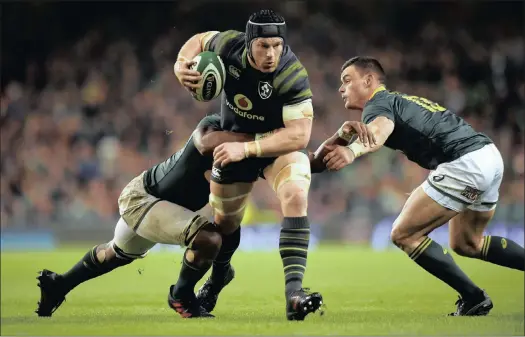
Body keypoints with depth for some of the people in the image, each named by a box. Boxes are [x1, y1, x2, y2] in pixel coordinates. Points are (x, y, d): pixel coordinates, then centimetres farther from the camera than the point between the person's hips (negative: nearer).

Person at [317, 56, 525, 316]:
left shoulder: (378, 104, -4)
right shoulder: (401, 101, 26)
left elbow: (379, 131, -27)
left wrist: (351, 151, -48)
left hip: (464, 163, -10)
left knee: (403, 235, -4)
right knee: (465, 243, 26)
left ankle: (473, 298, -2)